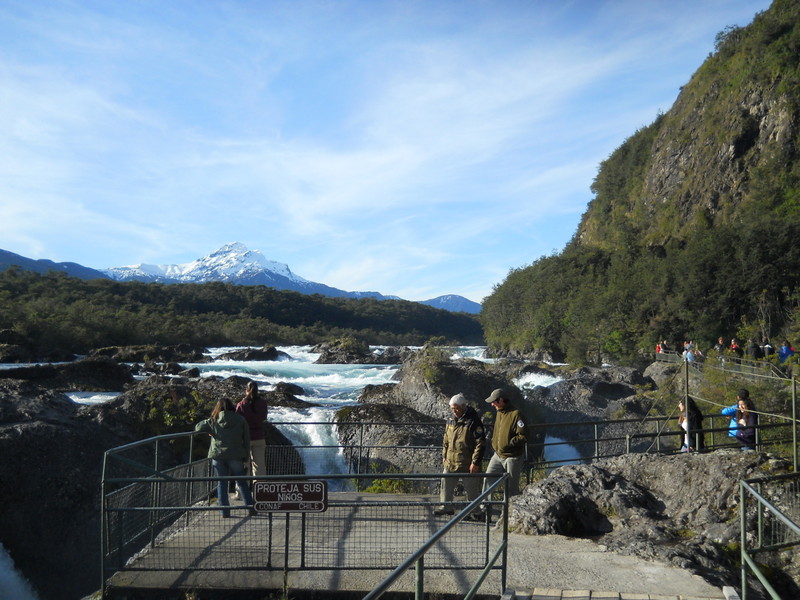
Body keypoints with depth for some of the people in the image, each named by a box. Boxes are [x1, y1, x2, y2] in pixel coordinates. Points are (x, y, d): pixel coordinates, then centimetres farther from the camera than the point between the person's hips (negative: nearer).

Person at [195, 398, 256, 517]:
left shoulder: (213, 421, 2)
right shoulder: (240, 420, 3)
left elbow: (198, 427, 7)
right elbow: (246, 439, 4)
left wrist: (210, 432, 24)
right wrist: (246, 455, 11)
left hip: (217, 456, 0)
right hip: (236, 456, 0)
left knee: (222, 482, 10)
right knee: (242, 482, 10)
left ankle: (225, 511, 8)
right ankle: (251, 508, 7)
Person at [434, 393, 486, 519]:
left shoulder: (474, 422, -14)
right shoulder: (451, 421, 8)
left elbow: (480, 444, -15)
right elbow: (445, 440, 20)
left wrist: (475, 462, -17)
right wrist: (444, 456, 17)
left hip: (468, 465, -7)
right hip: (451, 462, 7)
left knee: (471, 490, 4)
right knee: (446, 485, 15)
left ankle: (475, 512, 19)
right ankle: (447, 507, 32)